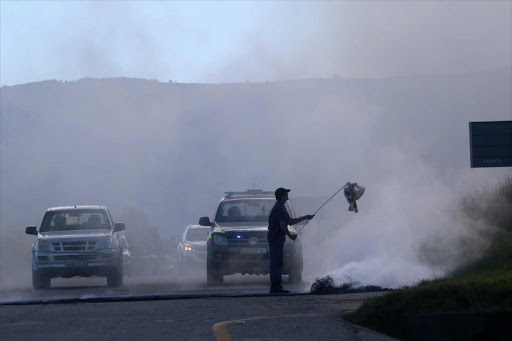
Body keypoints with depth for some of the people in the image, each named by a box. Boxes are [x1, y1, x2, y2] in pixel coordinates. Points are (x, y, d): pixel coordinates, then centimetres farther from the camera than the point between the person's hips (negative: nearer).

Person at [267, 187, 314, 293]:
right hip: (276, 236, -11)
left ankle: (276, 286, 13)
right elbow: (282, 225, -20)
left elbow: (290, 221, 24)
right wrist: (290, 236, -10)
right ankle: (275, 286, -13)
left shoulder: (280, 207, 19)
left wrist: (305, 217, 23)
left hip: (278, 237, 11)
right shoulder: (279, 208, -15)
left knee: (277, 262, 11)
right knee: (276, 262, -11)